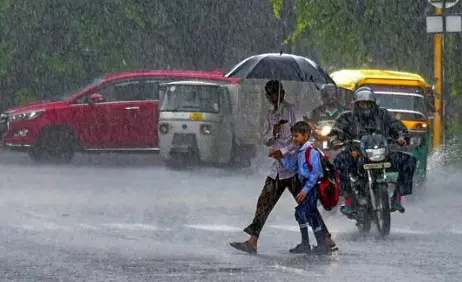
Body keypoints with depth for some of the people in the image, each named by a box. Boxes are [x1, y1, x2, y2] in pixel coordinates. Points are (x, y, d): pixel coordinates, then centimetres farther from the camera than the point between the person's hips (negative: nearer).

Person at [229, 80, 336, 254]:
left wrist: (283, 151, -17)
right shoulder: (271, 115, 16)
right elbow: (266, 141, 14)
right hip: (278, 168, 7)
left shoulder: (290, 111, -7)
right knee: (264, 202, 1)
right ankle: (252, 241, 1)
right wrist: (274, 131, -7)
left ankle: (327, 239, -4)